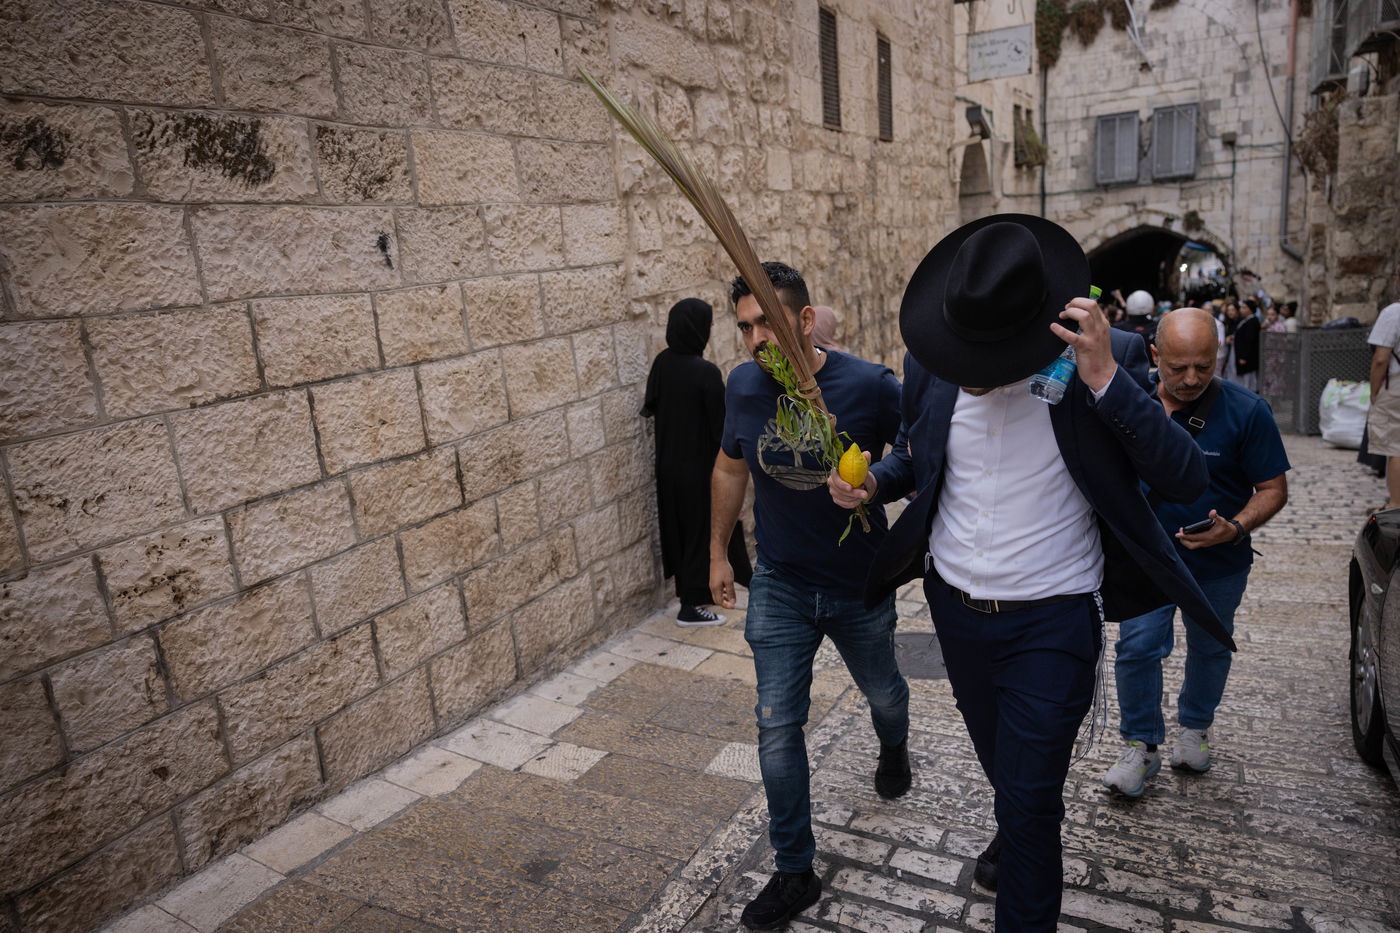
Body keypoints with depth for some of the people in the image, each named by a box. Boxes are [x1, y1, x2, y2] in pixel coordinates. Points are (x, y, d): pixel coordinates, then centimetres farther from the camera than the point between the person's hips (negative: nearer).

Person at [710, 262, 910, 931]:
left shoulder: (870, 386, -20)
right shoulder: (744, 385, -9)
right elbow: (730, 467, 8)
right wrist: (718, 551, 13)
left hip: (860, 587, -1)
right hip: (779, 586, 2)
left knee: (882, 692, 24)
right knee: (777, 726, 1)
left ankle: (893, 747, 63)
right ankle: (794, 873, 20)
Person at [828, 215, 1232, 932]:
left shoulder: (1108, 359, -18)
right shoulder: (930, 365, -7)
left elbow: (1186, 480, -22)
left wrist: (1105, 378, -33)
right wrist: (873, 481, -12)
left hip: (1052, 621, -4)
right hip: (955, 605, 5)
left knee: (1030, 798, 3)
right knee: (999, 762, 29)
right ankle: (1017, 836, 61)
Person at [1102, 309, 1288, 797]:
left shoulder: (1247, 410, -15)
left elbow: (1273, 488, -10)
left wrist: (1236, 528, -27)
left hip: (1219, 564, 0)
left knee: (1209, 649, 19)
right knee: (1137, 649, -2)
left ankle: (1194, 727, 44)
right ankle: (1142, 746, 16)